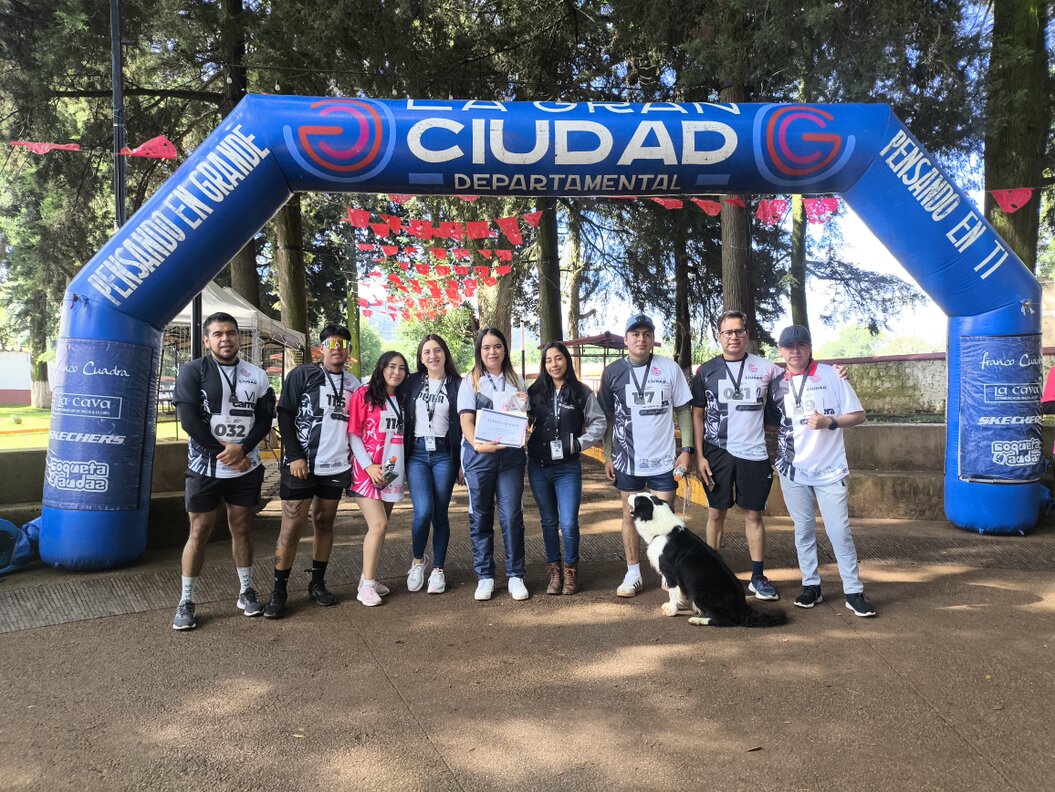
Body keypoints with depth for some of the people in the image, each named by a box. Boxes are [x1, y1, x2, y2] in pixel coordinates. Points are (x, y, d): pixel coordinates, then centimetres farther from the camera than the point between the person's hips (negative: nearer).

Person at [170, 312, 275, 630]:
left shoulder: (256, 375, 5)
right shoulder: (192, 371, -4)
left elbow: (265, 418, 2)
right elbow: (189, 418, -12)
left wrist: (242, 448, -14)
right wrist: (222, 452, -13)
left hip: (246, 469, 3)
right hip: (205, 468, -2)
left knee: (241, 529, 11)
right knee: (199, 532, 1)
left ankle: (246, 592, 23)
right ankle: (186, 601, 13)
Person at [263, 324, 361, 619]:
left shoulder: (354, 384, 10)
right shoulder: (302, 375, -1)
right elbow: (285, 415, -5)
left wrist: (354, 459, 10)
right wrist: (295, 456, -12)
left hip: (337, 467, 4)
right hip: (301, 465, -4)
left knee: (324, 523, 10)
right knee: (291, 527, -3)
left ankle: (317, 583, 21)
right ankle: (278, 591, 6)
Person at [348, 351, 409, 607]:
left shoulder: (402, 399, 13)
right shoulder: (364, 394, -4)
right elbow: (353, 434, -7)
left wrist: (403, 468, 6)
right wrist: (369, 466, -15)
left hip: (392, 471, 6)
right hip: (367, 471, -6)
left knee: (379, 526, 8)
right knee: (378, 524, -14)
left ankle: (368, 579, 18)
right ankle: (366, 585, -4)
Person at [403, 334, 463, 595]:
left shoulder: (457, 384, 4)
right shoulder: (412, 382, 6)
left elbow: (462, 424, 3)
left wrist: (462, 461, -1)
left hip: (444, 454, 0)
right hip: (417, 453, 0)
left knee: (440, 514, 4)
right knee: (423, 511, -12)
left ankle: (438, 570, 18)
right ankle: (417, 559, 14)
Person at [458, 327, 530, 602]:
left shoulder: (516, 381, 15)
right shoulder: (470, 381, 6)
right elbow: (466, 420, -5)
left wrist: (524, 406, -3)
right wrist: (477, 444, -23)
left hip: (511, 454, 2)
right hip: (479, 455, -1)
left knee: (512, 516, -2)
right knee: (480, 517, 4)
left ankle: (515, 576, 9)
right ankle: (484, 576, 15)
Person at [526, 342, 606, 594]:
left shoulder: (582, 393, -1)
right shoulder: (536, 391, 4)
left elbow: (599, 422, 2)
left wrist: (579, 443, -7)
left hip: (568, 467, -2)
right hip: (538, 466, 2)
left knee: (568, 524, -6)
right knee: (548, 522, 12)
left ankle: (571, 569, 16)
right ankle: (554, 570, 25)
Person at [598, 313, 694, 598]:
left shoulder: (669, 368, -3)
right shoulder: (613, 372, 0)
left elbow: (684, 410, 2)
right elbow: (607, 416, 5)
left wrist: (687, 449, -4)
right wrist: (608, 456, 2)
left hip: (663, 459, -1)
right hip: (627, 459, 1)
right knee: (630, 515, 9)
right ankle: (633, 574, 20)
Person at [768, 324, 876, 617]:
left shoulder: (831, 375, -3)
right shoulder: (776, 384, 5)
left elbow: (858, 415, -1)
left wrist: (829, 422, -17)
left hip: (830, 469, -3)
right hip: (792, 470, 3)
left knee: (840, 530, -3)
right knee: (803, 529, 10)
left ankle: (854, 591, 7)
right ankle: (811, 585, 21)